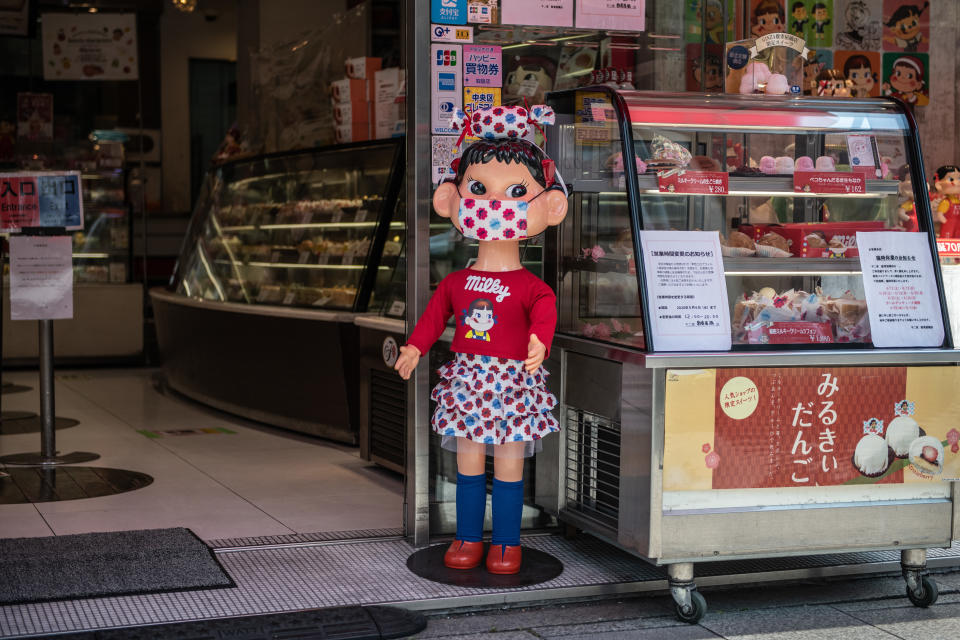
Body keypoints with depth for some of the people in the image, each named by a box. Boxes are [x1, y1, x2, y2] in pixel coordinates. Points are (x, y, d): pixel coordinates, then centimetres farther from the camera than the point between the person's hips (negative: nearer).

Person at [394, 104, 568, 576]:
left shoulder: (529, 287, -9)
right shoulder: (456, 283, 3)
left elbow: (545, 312, -23)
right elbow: (435, 314, 12)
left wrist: (540, 341, -41)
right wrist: (415, 347, 6)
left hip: (513, 381, -3)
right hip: (468, 381, 4)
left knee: (509, 466, 3)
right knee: (468, 464, 12)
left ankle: (506, 543, 16)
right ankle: (468, 538, 23)